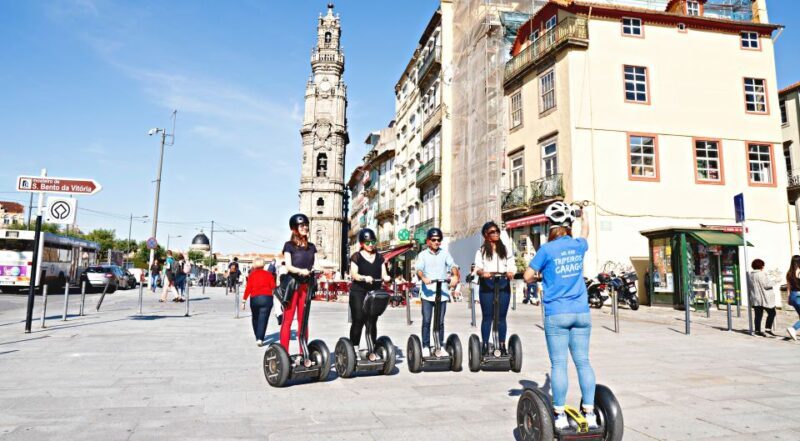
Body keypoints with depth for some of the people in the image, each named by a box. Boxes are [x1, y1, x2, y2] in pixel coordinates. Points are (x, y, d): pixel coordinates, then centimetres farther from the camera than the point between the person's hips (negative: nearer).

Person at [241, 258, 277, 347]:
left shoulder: (252, 274, 5)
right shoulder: (268, 274, 7)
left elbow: (248, 288, -2)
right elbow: (273, 286, -3)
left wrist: (244, 300, 0)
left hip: (254, 298, 1)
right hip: (267, 298, -1)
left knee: (255, 318, 19)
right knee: (263, 319, 0)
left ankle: (258, 338, 25)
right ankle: (260, 339, -13)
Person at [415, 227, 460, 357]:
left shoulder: (445, 254, 10)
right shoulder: (423, 255, 5)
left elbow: (453, 265, -4)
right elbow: (419, 269, -9)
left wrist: (455, 276, -25)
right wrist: (423, 278, -30)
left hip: (442, 293, 1)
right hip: (427, 292, -1)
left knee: (440, 322, 7)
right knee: (426, 321, -2)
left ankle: (440, 347, 18)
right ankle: (426, 347, 8)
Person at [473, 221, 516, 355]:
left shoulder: (506, 250, 15)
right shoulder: (481, 251, 10)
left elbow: (512, 265, 6)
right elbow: (478, 267, -2)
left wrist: (511, 272, -17)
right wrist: (482, 272, -25)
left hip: (503, 285, 2)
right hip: (487, 285, -1)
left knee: (501, 317, 4)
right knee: (487, 317, 1)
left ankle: (502, 345, 11)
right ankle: (485, 345, 7)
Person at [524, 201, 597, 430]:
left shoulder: (547, 249, -8)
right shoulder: (579, 245, 5)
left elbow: (527, 276, -5)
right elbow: (585, 231, 30)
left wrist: (540, 276, 16)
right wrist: (582, 215, 48)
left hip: (556, 314, -4)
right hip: (581, 313, 4)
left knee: (558, 363, 1)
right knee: (583, 361, 8)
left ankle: (561, 416, 7)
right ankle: (590, 413, 12)